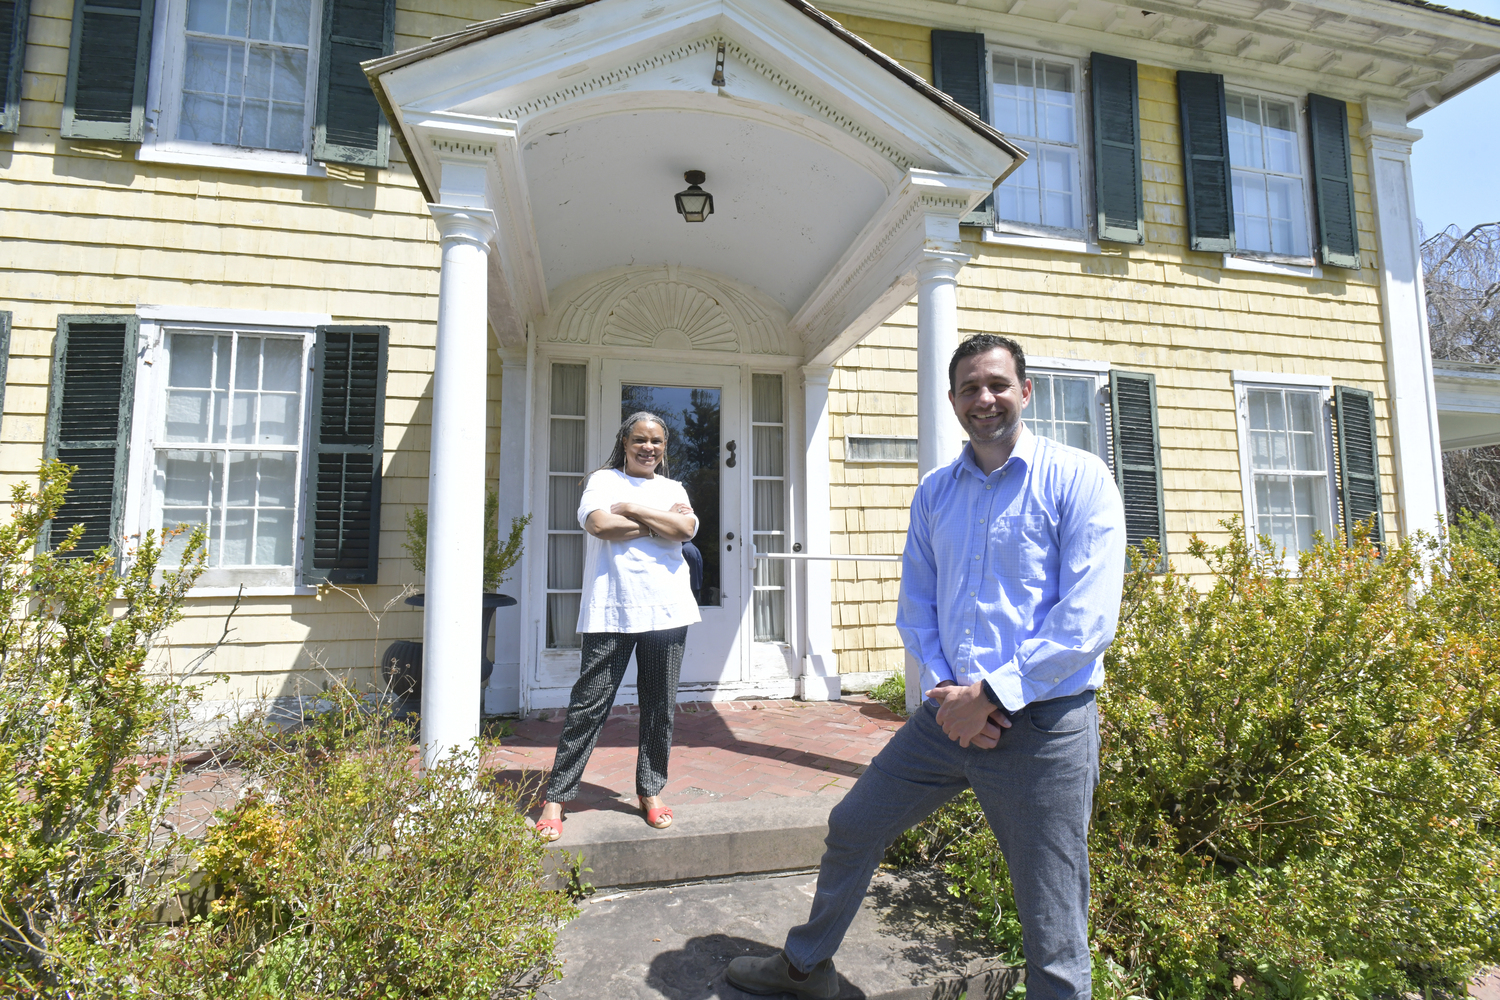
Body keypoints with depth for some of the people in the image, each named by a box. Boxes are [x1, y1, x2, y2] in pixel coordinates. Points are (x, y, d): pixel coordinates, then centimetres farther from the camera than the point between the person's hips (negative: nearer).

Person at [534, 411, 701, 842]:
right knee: (590, 703, -2)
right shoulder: (604, 480, 9)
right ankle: (556, 798, 9)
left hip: (666, 609, 3)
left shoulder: (673, 488, 17)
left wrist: (631, 508, -6)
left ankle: (651, 791, 24)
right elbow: (599, 524, -12)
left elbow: (686, 528, -4)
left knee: (660, 705, 9)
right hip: (611, 609, -3)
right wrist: (659, 524, -4)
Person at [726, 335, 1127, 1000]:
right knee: (851, 827, 17)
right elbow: (915, 603, 10)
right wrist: (942, 689, -6)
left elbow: (1087, 619, -15)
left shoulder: (1077, 479, -8)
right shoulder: (934, 492, 9)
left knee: (1053, 937, 5)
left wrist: (992, 695, -17)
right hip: (949, 714, 5)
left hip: (1041, 724, -5)